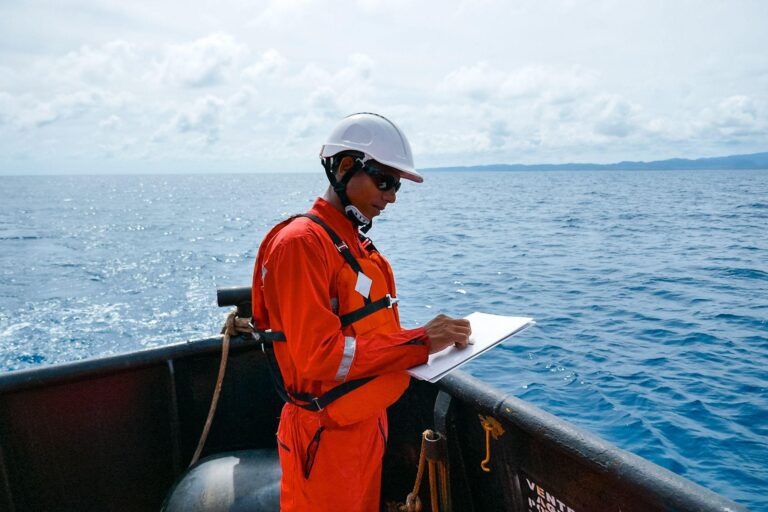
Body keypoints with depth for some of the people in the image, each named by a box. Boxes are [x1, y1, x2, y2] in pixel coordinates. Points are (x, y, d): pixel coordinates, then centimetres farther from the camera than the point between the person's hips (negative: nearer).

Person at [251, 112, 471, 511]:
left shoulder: (356, 244, 9)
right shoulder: (302, 242, -20)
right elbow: (321, 356, -26)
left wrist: (428, 338, -3)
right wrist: (419, 342, -25)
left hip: (368, 424, 8)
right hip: (328, 437, -8)